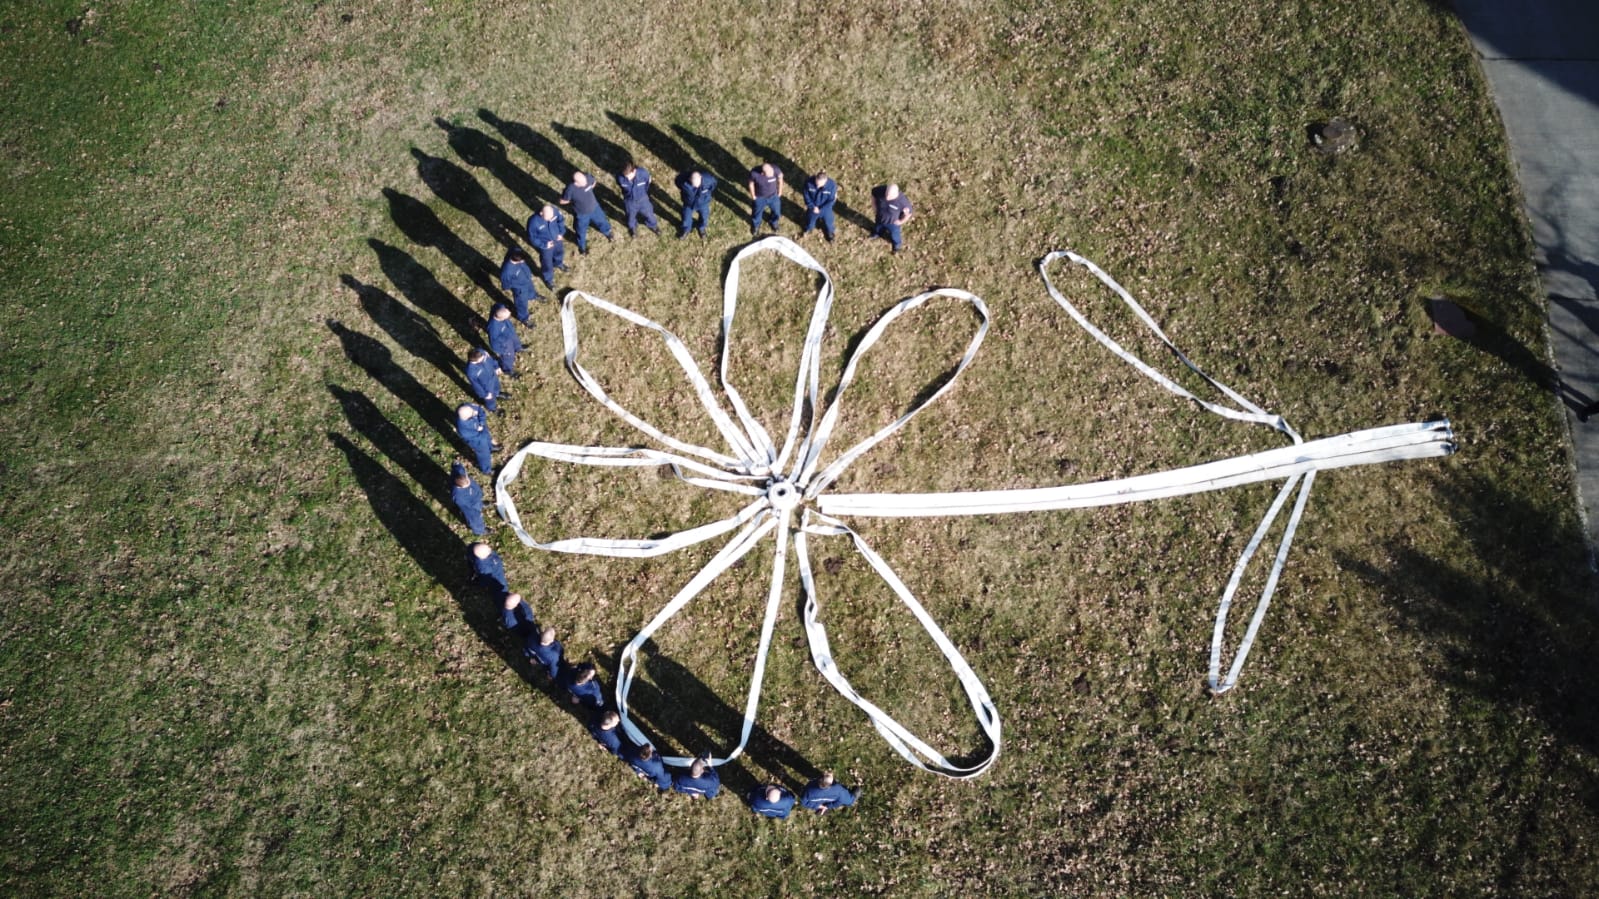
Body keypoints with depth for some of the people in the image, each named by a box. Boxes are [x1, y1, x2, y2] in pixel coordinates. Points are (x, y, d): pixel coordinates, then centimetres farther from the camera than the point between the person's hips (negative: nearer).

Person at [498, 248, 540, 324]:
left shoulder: (520, 259, -30)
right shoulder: (507, 270, -46)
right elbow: (505, 281, -24)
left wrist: (529, 274, 14)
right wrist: (508, 290, -5)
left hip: (528, 280, 6)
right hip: (519, 288, -6)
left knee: (531, 289, 39)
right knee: (522, 303, 22)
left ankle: (534, 296, 75)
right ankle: (523, 318, 51)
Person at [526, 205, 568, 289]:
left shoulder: (554, 211, -27)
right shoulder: (533, 222, -38)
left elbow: (561, 220, -4)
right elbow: (532, 237, -22)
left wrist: (561, 233, -13)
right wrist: (544, 245, -24)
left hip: (557, 239, 5)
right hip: (545, 245, -5)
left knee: (560, 252, 34)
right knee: (547, 263, 18)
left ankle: (558, 264, 70)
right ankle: (549, 279, 48)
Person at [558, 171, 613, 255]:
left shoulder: (587, 177, -27)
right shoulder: (570, 189, -37)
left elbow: (593, 183, -1)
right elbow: (562, 201, -20)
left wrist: (587, 193, -6)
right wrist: (574, 201, -9)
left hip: (594, 208, 3)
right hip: (581, 214, -3)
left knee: (601, 221, 30)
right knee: (581, 231, 22)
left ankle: (607, 232, 65)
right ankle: (582, 246, 54)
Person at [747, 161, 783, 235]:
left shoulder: (775, 169, -34)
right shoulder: (754, 173, -36)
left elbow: (780, 177, -10)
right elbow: (751, 183, -14)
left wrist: (780, 191, 1)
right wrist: (753, 195, -1)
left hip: (773, 196, 2)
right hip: (759, 197, -1)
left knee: (776, 212, 26)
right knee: (757, 213, 25)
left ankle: (773, 222, 62)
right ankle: (756, 225, 60)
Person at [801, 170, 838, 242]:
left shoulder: (832, 185, -34)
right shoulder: (809, 183, -32)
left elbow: (831, 200, -21)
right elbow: (806, 196, -14)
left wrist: (820, 209, -21)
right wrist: (812, 207, -20)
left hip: (826, 209, -1)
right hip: (812, 207, 1)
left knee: (828, 222, 27)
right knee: (810, 219, 30)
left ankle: (830, 233, 61)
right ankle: (808, 229, 65)